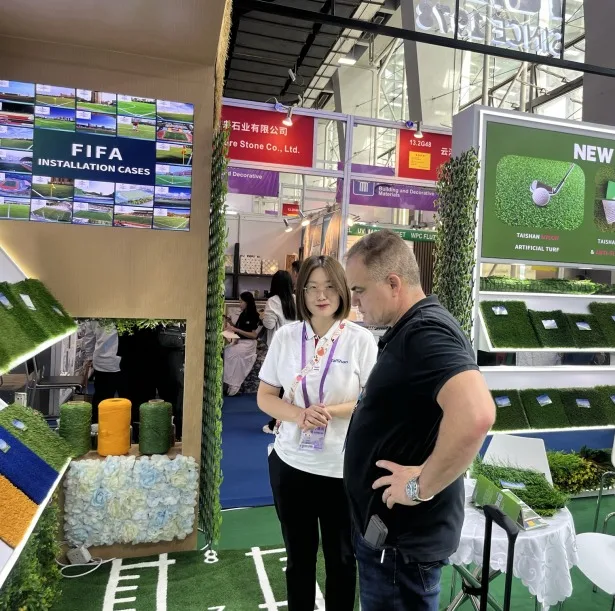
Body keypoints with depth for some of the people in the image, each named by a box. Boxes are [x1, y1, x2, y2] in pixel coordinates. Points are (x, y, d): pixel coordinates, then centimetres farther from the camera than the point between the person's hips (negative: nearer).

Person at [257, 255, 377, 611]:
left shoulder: (361, 339, -9)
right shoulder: (285, 337, -2)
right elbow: (265, 397, 2)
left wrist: (332, 411, -23)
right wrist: (299, 414, -17)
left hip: (344, 468, -2)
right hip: (290, 463, 2)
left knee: (341, 557, 19)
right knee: (298, 555, 22)